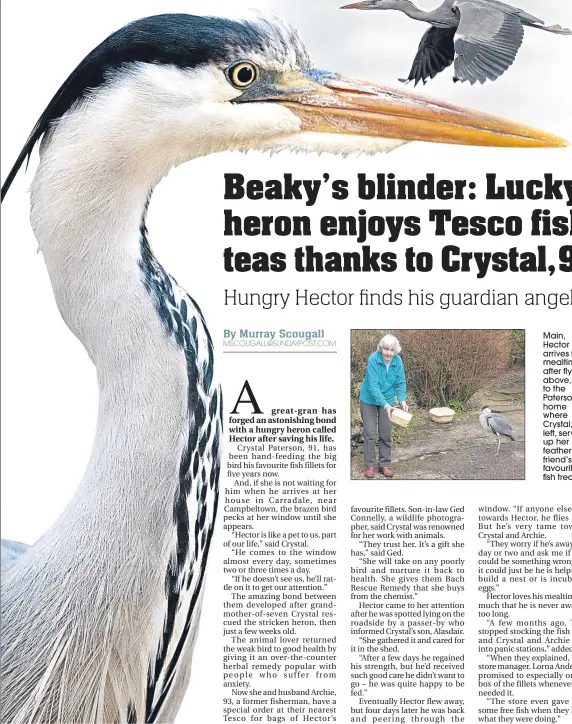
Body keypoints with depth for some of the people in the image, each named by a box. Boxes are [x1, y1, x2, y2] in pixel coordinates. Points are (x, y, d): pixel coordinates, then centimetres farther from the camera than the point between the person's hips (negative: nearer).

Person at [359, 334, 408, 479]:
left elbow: (400, 383, -6)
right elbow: (373, 385, -30)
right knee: (370, 433, -2)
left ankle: (384, 465, 17)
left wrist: (402, 400, -23)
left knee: (386, 433, 6)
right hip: (369, 400, -3)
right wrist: (385, 405, -38)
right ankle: (370, 466, 7)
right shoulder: (373, 360, -26)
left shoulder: (398, 361, -13)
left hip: (387, 401, 3)